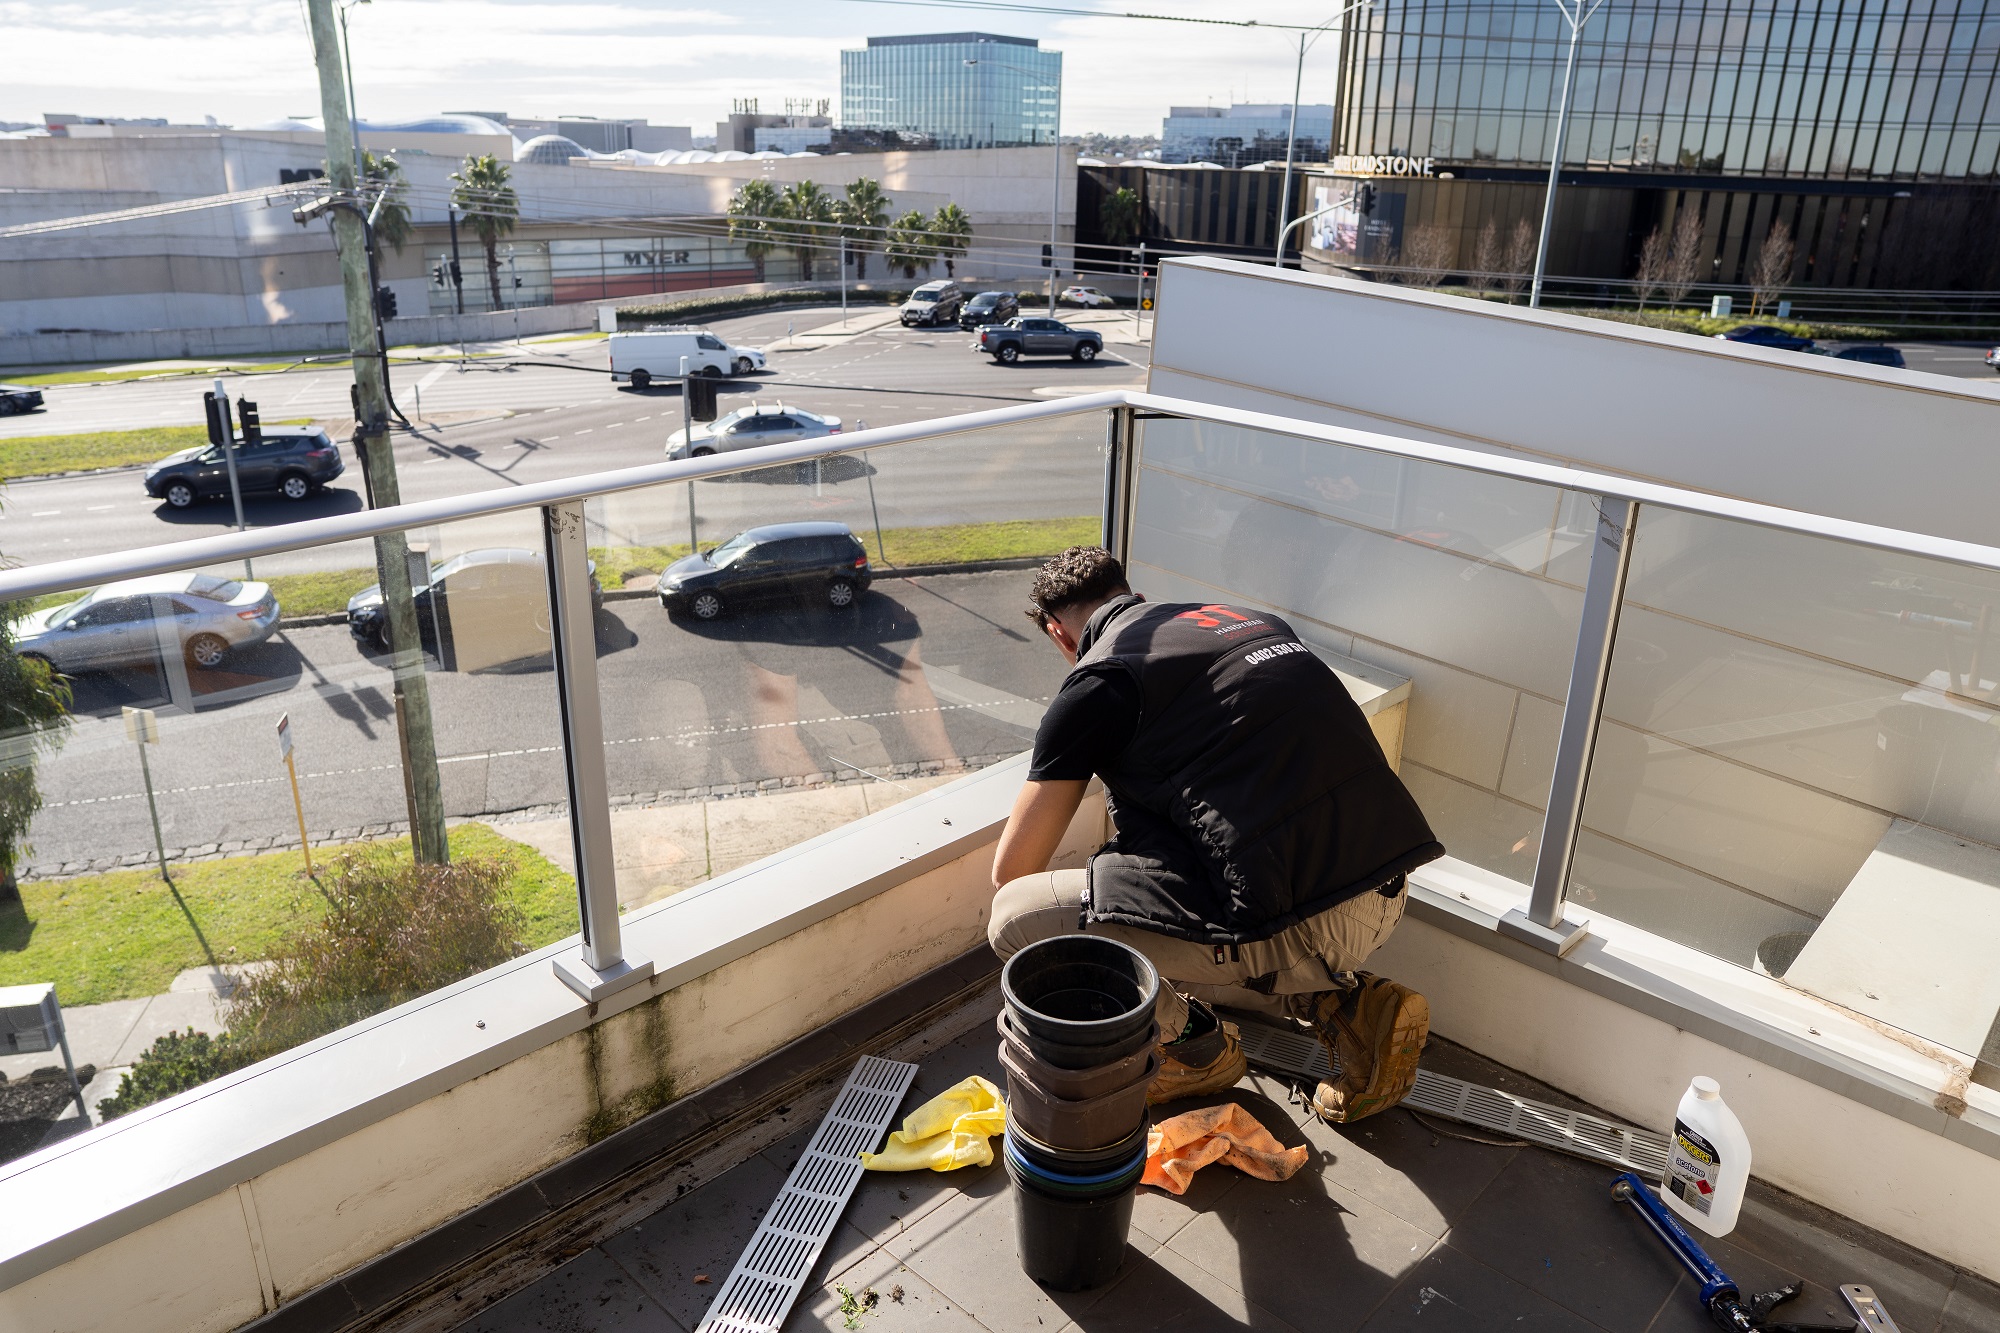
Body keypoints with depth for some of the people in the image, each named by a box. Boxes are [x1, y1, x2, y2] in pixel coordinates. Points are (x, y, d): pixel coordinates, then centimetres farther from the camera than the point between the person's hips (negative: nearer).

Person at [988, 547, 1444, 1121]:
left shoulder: (1097, 681, -2)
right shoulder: (1251, 620, 20)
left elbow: (1010, 870, 1)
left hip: (1302, 923, -9)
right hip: (1387, 895, 9)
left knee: (1014, 918, -4)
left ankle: (1195, 1046, 12)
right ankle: (1344, 1003, 16)